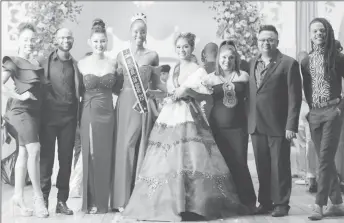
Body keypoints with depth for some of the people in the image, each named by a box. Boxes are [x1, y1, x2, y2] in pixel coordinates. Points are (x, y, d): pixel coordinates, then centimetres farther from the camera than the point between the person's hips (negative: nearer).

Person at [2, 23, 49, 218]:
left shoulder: (37, 63, 14)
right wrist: (19, 96, -16)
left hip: (35, 111, 7)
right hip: (21, 110, -7)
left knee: (24, 153, 9)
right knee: (34, 149, -17)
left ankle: (18, 197, 15)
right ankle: (38, 196, -8)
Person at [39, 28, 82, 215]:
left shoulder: (75, 65, 11)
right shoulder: (44, 63, 5)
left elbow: (79, 92, 11)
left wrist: (78, 117, 3)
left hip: (69, 116, 2)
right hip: (49, 115, -2)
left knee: (66, 158, 3)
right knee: (46, 157, -3)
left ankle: (62, 201, 10)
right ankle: (43, 199, 5)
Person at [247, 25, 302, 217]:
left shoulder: (288, 64, -4)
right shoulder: (252, 64, 14)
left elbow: (295, 97, -8)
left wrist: (291, 126, -13)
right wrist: (248, 120, 7)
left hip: (278, 126, -5)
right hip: (256, 125, 5)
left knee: (280, 166, 2)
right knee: (262, 167, 10)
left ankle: (281, 203, 12)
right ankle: (265, 202, 19)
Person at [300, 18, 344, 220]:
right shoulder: (306, 62, 9)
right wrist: (311, 107, 6)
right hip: (314, 113, 5)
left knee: (325, 159, -10)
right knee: (325, 160, 7)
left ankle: (319, 205, -9)